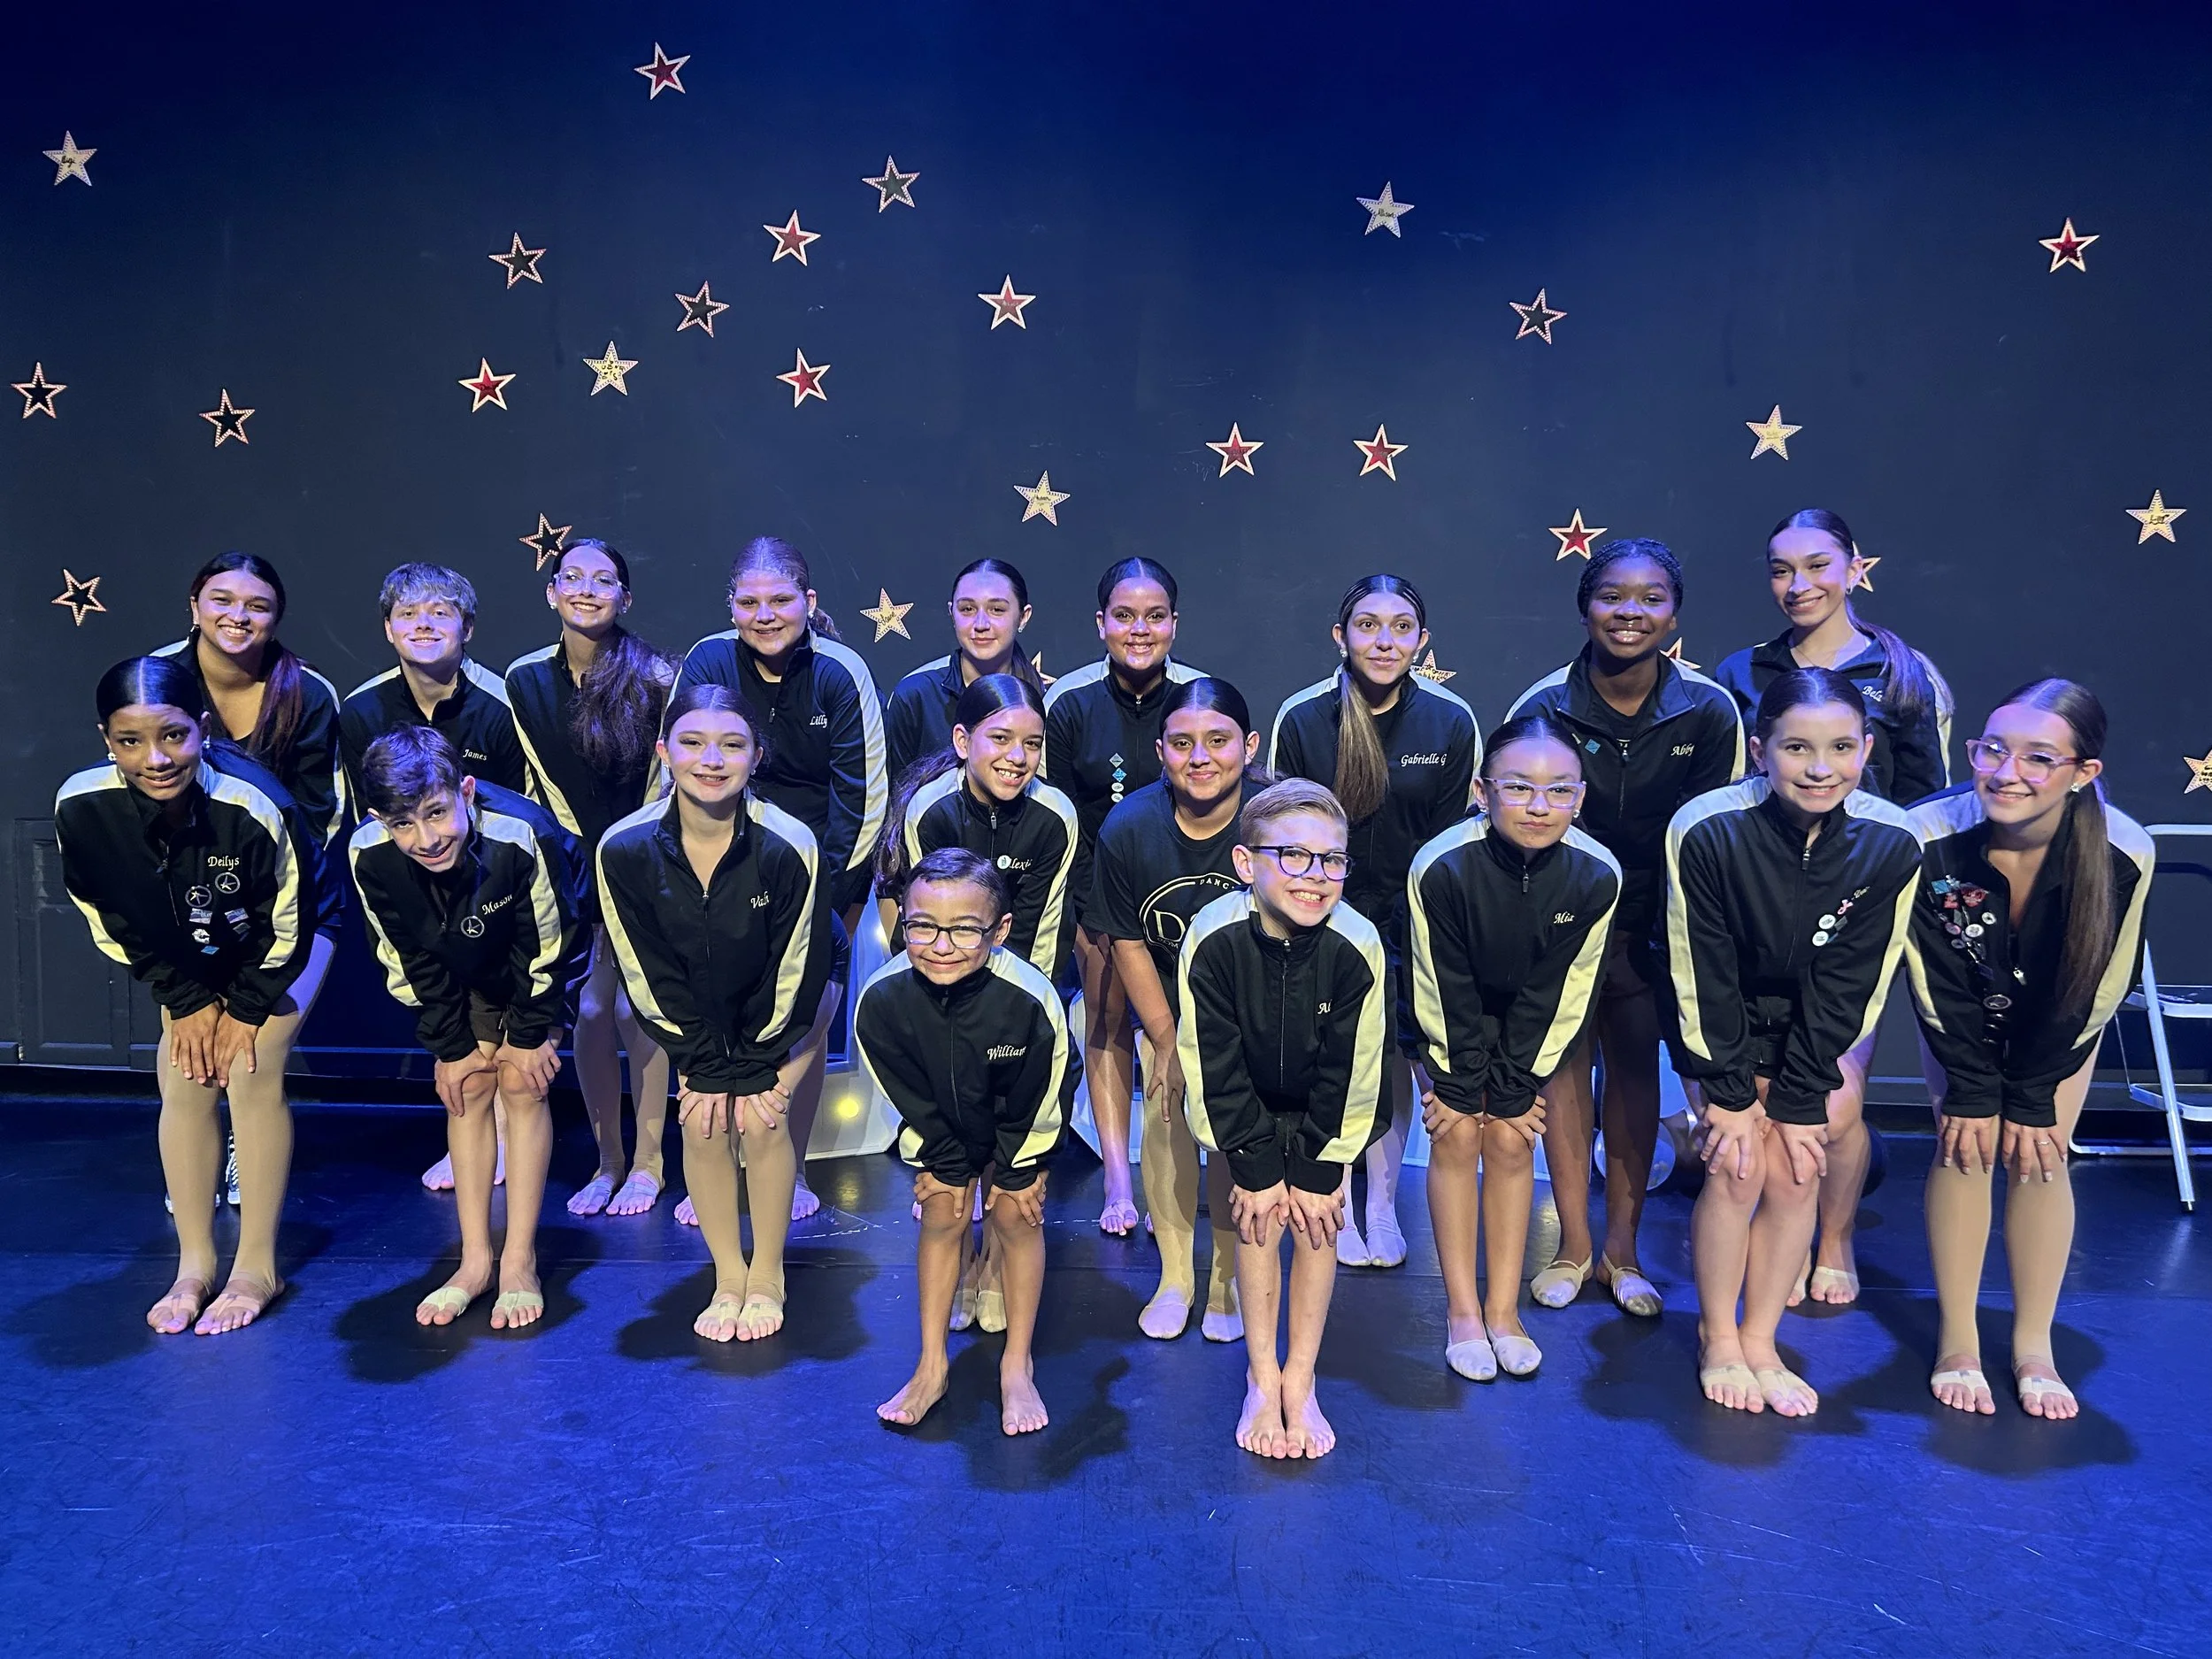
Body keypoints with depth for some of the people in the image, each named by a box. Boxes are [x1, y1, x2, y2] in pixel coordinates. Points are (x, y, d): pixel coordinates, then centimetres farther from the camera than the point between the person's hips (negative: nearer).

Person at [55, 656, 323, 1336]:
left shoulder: (253, 806, -38)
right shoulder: (81, 807, -27)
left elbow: (286, 925, -22)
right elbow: (115, 923, -9)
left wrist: (246, 1009, -12)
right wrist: (186, 1000, -7)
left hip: (283, 940, -4)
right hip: (189, 954, 4)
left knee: (252, 1075, -14)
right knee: (183, 1082, -3)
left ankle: (257, 1268, -2)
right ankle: (194, 1263, 11)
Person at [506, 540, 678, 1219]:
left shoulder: (655, 677, -12)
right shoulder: (525, 678, -1)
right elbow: (546, 783, 7)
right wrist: (587, 858, 4)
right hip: (576, 863, 3)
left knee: (634, 1005, -6)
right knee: (589, 1008, 0)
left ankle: (648, 1163, 9)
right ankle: (608, 1161, 14)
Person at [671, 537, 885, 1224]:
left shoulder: (840, 673, -11)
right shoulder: (706, 664, -8)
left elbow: (862, 794, -9)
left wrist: (824, 894, -13)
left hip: (826, 863, -1)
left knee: (808, 1021, -3)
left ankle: (792, 1172, 14)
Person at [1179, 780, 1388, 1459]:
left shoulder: (1357, 947, -30)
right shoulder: (1213, 940, -32)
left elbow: (1349, 1073, -19)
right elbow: (1215, 1069, -22)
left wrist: (1319, 1171, -15)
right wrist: (1255, 1167, -17)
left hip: (1325, 1112, 1)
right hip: (1245, 1105, 0)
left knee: (1315, 1218, -4)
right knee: (1257, 1216, -6)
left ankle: (1300, 1380, 10)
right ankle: (1261, 1378, 9)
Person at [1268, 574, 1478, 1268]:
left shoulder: (1453, 722, -7)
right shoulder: (1299, 717, -10)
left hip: (1410, 912, 1)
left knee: (1393, 1056, 7)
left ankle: (1383, 1203, 26)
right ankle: (1337, 1205, 20)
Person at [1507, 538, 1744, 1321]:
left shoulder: (1710, 710, -11)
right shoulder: (1542, 706, -14)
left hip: (1652, 915, 1)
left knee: (1636, 1060, 6)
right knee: (1565, 1057, 2)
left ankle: (1621, 1246, 19)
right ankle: (1573, 1244, 15)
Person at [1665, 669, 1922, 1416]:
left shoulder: (1891, 843, -22)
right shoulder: (1707, 831, -29)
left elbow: (1849, 986, -15)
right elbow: (1704, 975, -20)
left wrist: (1800, 1100, -14)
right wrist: (1728, 1092, -16)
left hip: (1813, 1028, 2)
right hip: (1720, 1025, -2)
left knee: (1796, 1172, -6)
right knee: (1737, 1168, -11)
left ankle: (1760, 1342, 12)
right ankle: (1717, 1339, 10)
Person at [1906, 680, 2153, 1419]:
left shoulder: (2123, 854, -32)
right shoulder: (1931, 837, -35)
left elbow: (2088, 992, -19)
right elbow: (1938, 984, -21)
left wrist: (2033, 1098, -14)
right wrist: (1971, 1091, -15)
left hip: (2060, 1022, 1)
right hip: (1962, 1017, 0)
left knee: (2040, 1156, -4)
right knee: (1965, 1148, -7)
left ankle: (2034, 1346, 9)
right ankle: (1958, 1341, 4)